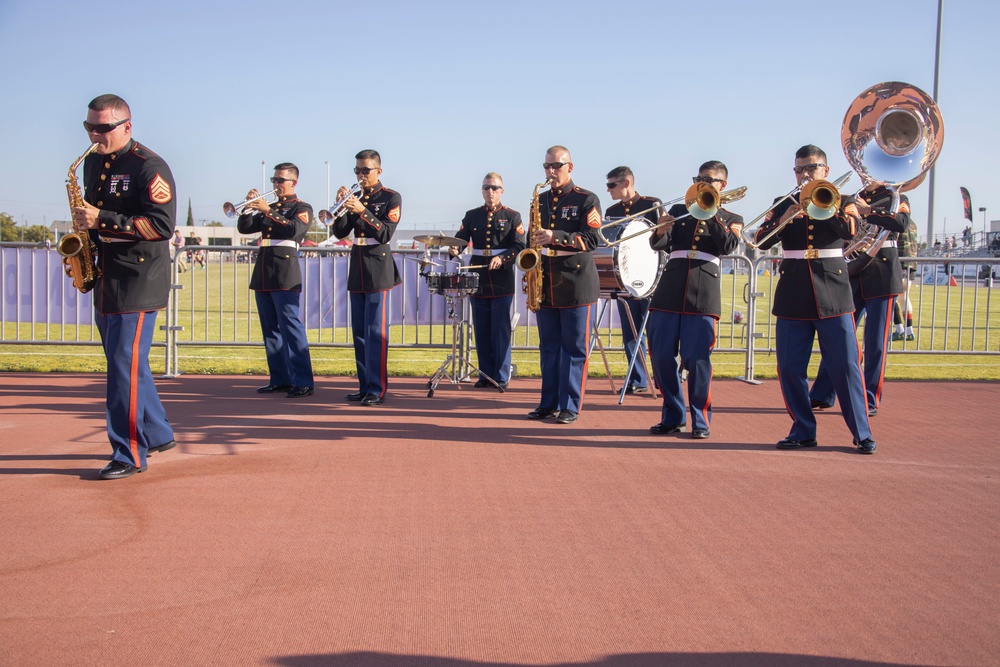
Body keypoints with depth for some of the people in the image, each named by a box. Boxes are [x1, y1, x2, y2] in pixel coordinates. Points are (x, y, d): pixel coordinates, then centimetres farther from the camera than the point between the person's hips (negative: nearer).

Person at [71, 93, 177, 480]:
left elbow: (162, 225, -21)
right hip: (105, 280, 8)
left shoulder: (149, 167, -12)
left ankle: (130, 455, 0)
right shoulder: (92, 164, 13)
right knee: (125, 364, 15)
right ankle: (158, 434, 30)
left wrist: (103, 220, -23)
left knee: (126, 368, -9)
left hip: (139, 282, -8)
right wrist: (83, 231, 4)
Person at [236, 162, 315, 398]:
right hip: (262, 272, 7)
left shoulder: (302, 208, 2)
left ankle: (303, 381, -12)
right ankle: (279, 379, 13)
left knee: (291, 327, -11)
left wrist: (268, 211, -21)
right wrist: (250, 206, -2)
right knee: (270, 329, 8)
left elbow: (293, 230, -17)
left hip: (285, 273, -7)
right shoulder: (267, 207, 21)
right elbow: (244, 228, 13)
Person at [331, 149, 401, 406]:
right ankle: (365, 385, 15)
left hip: (378, 268, -6)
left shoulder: (391, 198, -3)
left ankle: (376, 389, -7)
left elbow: (386, 233, -13)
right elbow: (340, 232, 7)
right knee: (359, 330, 8)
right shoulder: (356, 198, 13)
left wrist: (363, 211, -23)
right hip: (357, 267, 6)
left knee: (375, 331, -8)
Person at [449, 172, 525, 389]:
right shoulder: (472, 216, 11)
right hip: (478, 281, 3)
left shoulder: (512, 216, 3)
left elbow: (518, 246, -5)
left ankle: (501, 377, 4)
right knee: (481, 330, 7)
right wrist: (454, 249, -18)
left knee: (500, 330, -2)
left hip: (502, 282, -3)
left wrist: (502, 258, -22)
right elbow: (460, 239, 5)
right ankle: (485, 375, 15)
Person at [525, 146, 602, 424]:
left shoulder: (587, 200, -3)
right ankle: (549, 403, 17)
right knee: (549, 346, 10)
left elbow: (592, 239, -13)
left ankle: (570, 406, 5)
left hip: (576, 285, -5)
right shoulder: (540, 200, 14)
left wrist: (554, 237, -24)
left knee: (575, 348, 0)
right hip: (545, 284, 5)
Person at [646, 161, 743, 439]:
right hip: (670, 290, 2)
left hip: (704, 294, -2)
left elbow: (728, 246, -7)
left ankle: (700, 420, 5)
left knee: (697, 359, -7)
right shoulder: (679, 210, 17)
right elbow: (657, 245, 5)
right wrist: (660, 231, -17)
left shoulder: (731, 220, 14)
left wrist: (712, 214, -10)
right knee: (662, 356, 1)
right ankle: (672, 416, 15)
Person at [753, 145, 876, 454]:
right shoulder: (783, 204, 13)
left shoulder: (842, 202, 7)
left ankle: (862, 433, 5)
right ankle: (803, 431, 13)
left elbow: (850, 230, -13)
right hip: (793, 296, 2)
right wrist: (786, 218, -16)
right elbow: (761, 241, -1)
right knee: (790, 368, 1)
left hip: (833, 294, -2)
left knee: (846, 366, -4)